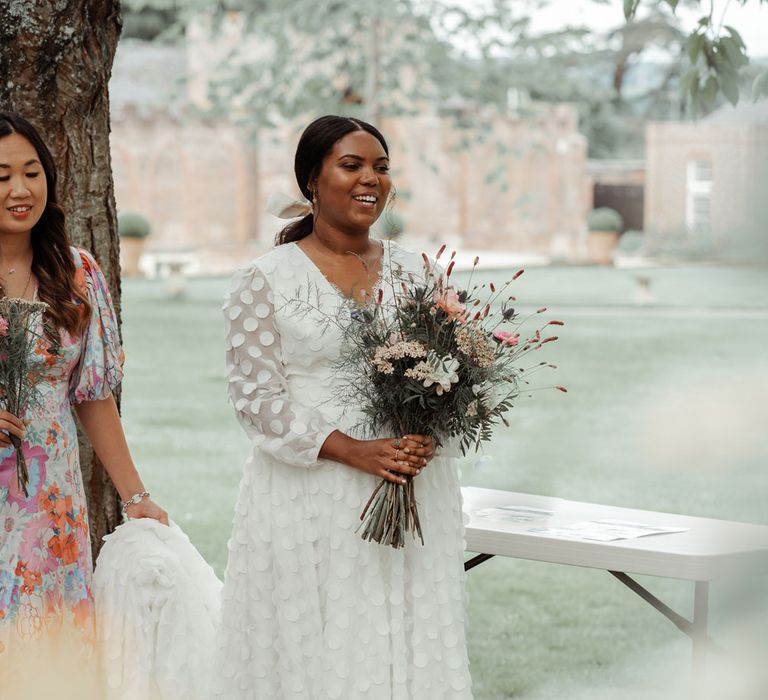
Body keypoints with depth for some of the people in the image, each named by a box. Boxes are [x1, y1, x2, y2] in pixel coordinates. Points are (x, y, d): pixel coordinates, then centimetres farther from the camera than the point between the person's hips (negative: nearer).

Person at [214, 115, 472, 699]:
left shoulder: (415, 271, 10)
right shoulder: (266, 281, -2)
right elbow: (257, 397, -7)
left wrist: (428, 437, -10)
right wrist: (353, 451, -16)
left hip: (415, 499, 3)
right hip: (309, 504, -3)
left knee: (409, 647, 5)